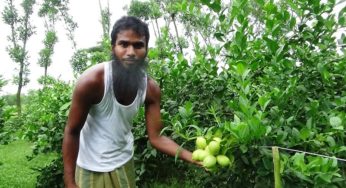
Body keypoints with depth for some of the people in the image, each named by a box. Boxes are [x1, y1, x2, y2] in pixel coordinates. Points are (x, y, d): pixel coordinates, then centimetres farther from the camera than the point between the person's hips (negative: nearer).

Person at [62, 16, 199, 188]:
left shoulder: (151, 88, -16)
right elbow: (72, 132, -17)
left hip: (123, 162, 4)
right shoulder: (92, 81, -26)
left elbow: (155, 137, -13)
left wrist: (192, 157, -25)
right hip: (91, 166, -3)